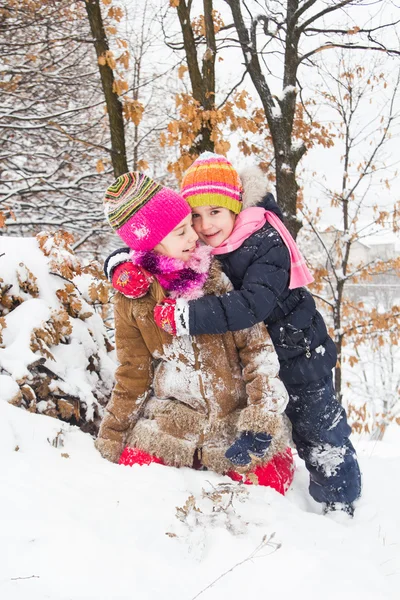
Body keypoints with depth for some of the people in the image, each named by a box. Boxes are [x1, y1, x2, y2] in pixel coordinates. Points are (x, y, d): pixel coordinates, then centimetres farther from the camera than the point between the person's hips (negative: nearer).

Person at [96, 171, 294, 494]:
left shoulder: (215, 276, -3)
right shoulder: (134, 298, -2)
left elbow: (257, 347, -6)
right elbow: (133, 373, 7)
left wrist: (262, 415, -18)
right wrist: (111, 437, 7)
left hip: (235, 414, 0)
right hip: (173, 415, 0)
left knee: (271, 480, -11)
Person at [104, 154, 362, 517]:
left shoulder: (267, 244, -28)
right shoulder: (193, 247, -11)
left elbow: (252, 305, -42)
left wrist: (186, 316, -47)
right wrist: (123, 265, -29)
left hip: (297, 356, -5)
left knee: (320, 437, 10)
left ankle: (341, 508, 31)